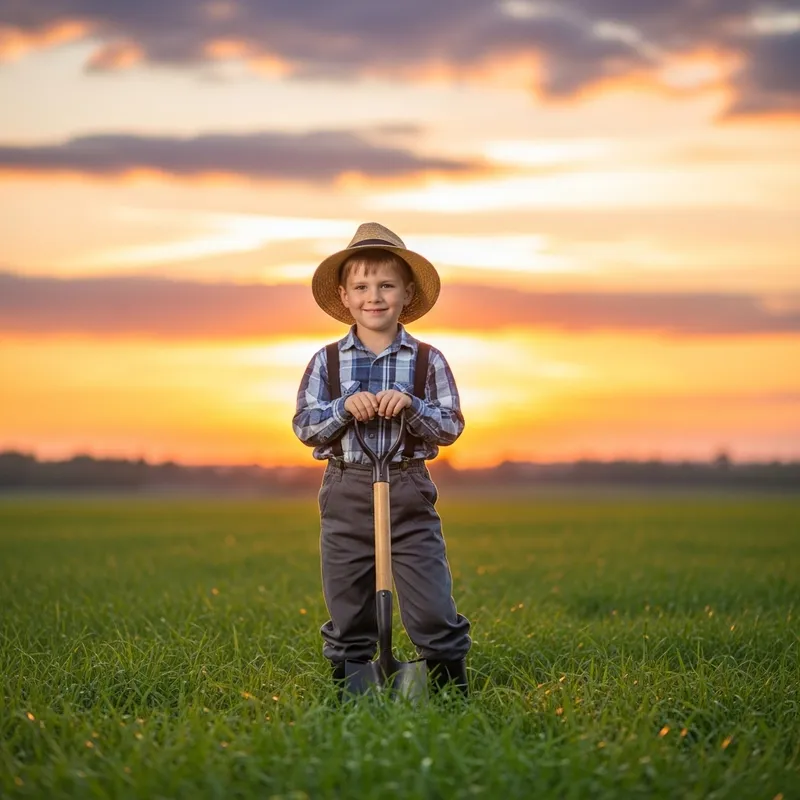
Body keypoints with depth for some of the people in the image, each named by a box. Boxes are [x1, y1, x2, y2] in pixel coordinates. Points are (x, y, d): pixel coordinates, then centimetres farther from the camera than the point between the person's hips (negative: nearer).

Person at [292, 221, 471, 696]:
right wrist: (344, 407, -15)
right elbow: (304, 427, 1)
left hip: (409, 492, -1)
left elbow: (451, 427, 0)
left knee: (432, 608, -2)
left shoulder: (427, 360, 1)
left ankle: (454, 691, 11)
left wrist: (411, 406, -17)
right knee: (348, 612, 10)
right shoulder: (327, 362, 4)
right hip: (346, 493, 1)